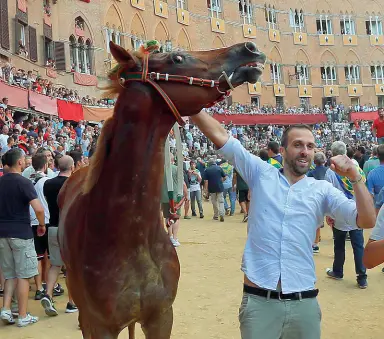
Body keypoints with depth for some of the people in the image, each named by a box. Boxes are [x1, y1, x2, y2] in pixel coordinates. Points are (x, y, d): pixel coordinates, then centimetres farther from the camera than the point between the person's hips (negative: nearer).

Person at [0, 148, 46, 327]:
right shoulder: (23, 182, -13)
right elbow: (38, 208, -23)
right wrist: (42, 225, -6)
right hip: (21, 233, -6)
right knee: (23, 275, 2)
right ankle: (23, 316, 8)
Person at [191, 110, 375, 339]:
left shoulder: (322, 190, 5)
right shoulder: (261, 174, 3)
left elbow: (367, 221, -3)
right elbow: (220, 136, -1)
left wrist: (355, 177, -14)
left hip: (303, 303, 2)